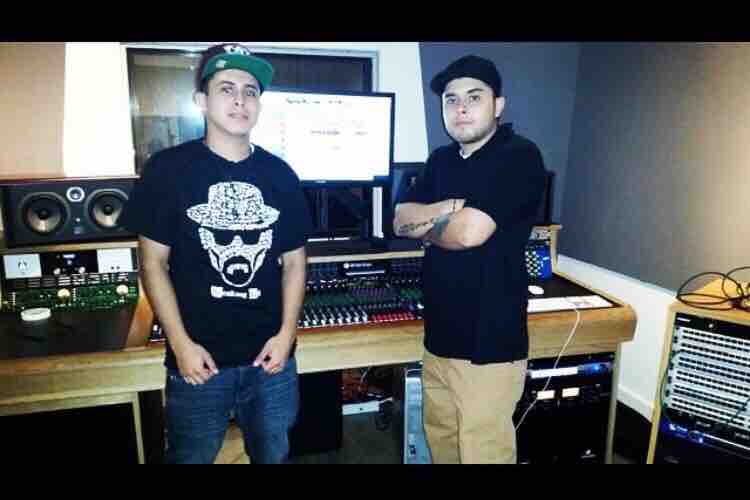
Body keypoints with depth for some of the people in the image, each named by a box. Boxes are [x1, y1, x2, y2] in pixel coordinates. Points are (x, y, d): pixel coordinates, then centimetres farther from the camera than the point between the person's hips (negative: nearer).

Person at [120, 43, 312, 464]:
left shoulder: (280, 174, 1)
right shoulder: (168, 169, -6)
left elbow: (294, 261, 5)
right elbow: (154, 261, -4)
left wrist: (287, 333, -4)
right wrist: (181, 343, -10)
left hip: (270, 357, 3)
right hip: (199, 359, -2)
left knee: (274, 456, 20)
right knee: (190, 457, 16)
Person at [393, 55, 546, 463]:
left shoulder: (519, 157, -13)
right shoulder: (440, 160, 11)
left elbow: (470, 232, -23)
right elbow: (400, 220, 3)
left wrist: (425, 224, -4)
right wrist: (451, 208, -13)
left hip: (489, 344, -7)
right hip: (439, 337, 7)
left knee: (483, 453, 6)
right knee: (439, 439, 22)